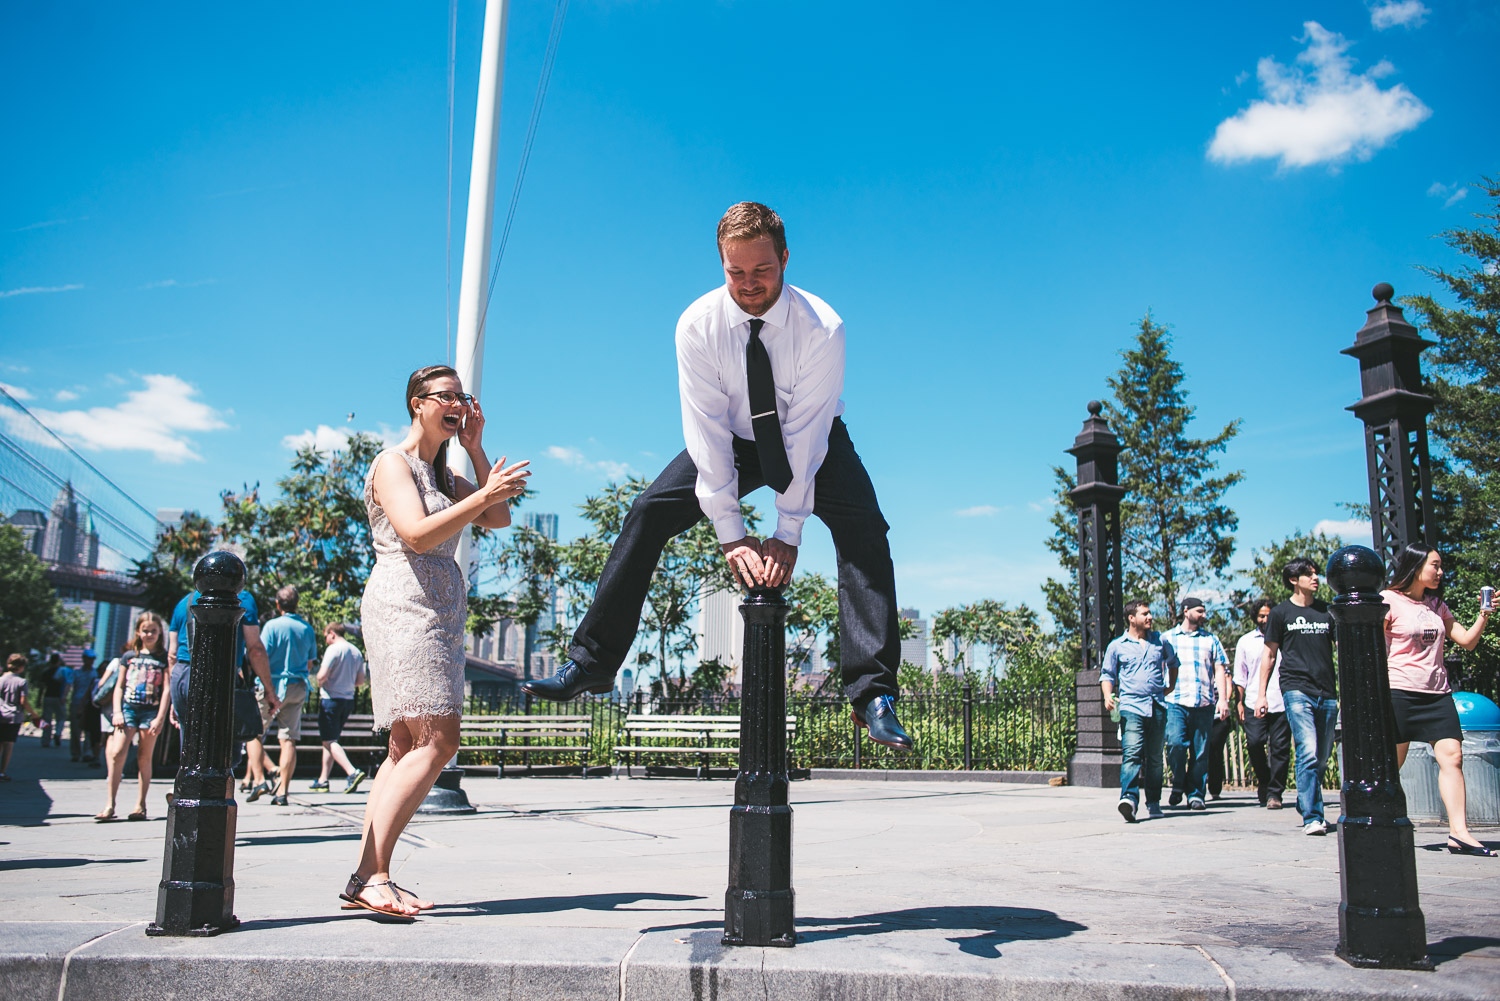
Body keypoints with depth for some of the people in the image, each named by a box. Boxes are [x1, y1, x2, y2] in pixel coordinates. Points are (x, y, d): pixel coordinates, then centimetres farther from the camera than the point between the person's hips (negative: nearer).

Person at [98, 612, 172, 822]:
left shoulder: (164, 658, 4)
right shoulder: (129, 657, 12)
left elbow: (167, 689, -1)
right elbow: (119, 686, 13)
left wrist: (160, 718, -8)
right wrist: (117, 711, 0)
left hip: (151, 711, -2)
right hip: (128, 708, 2)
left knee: (144, 757, 2)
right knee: (117, 752, -13)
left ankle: (140, 806, 10)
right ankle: (110, 805, -9)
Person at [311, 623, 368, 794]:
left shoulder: (334, 649, -12)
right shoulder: (356, 652, 10)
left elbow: (322, 675, -19)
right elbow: (360, 680, 13)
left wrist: (319, 684, 2)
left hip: (331, 698, -8)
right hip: (348, 700, 8)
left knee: (329, 741, -7)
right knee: (330, 740, 16)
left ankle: (352, 772, -23)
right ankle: (323, 780, 18)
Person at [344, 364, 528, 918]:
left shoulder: (444, 474, 24)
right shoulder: (393, 463, -3)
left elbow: (498, 519, 14)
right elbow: (417, 535, -17)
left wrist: (476, 449, 11)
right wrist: (483, 496, -26)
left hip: (439, 613, 10)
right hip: (404, 605, -10)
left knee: (408, 746, 4)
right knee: (437, 739, -18)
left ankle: (368, 878, 5)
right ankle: (372, 875, -19)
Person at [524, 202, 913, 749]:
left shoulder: (822, 328, -28)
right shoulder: (698, 325, -22)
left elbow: (805, 433, -28)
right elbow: (707, 431, -24)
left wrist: (787, 533, -29)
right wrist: (731, 534, -26)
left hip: (812, 441, -2)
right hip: (732, 440, 2)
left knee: (863, 527, -27)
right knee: (647, 514, -12)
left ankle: (874, 692, -26)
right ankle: (590, 665, -4)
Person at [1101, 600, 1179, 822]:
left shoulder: (1160, 641, 15)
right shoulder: (1117, 646, 6)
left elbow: (1173, 661, 34)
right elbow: (1107, 674, 9)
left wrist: (1171, 686, 28)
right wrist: (1108, 695, -8)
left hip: (1157, 707, 4)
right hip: (1131, 706, -3)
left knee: (1155, 757, 9)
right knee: (1132, 753, -19)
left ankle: (1153, 802, 21)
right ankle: (1129, 798, -32)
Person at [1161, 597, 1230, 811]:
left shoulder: (1210, 639, 18)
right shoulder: (1167, 638, 14)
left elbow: (1219, 670, 14)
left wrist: (1223, 699, 2)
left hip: (1204, 703, 2)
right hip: (1176, 702, -2)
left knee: (1200, 751, 0)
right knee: (1175, 743, -17)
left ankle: (1196, 793, 10)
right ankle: (1178, 784, 5)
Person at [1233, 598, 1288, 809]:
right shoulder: (1245, 641, 13)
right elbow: (1240, 676, 14)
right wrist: (1240, 702, 7)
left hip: (1281, 703, 0)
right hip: (1254, 702, 0)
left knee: (1280, 748, -2)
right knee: (1254, 742, -12)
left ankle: (1274, 793, 7)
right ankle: (1263, 779, 13)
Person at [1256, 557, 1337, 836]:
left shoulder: (1327, 611, 14)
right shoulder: (1281, 613, 6)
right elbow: (1269, 654, 9)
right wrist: (1261, 694, 4)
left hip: (1327, 693, 4)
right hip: (1297, 690, -4)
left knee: (1322, 757, 8)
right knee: (1308, 753, -16)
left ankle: (1304, 804, 27)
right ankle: (1312, 817, -15)